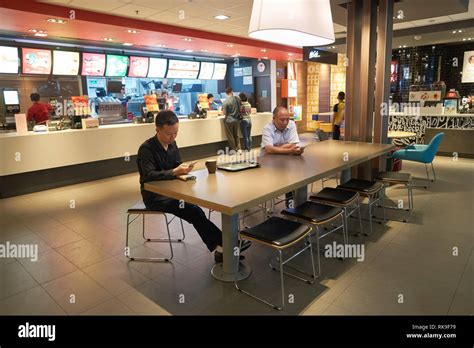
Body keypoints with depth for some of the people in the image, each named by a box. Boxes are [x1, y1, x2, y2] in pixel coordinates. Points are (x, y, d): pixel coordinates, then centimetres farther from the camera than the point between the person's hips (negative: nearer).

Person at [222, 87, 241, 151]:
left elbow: (224, 113, -13)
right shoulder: (237, 99, -3)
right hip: (236, 119, 4)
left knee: (230, 136, 6)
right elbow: (240, 109, 7)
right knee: (236, 135, 16)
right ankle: (238, 149, 16)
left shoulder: (226, 101, -15)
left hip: (229, 120, -4)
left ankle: (233, 150, 10)